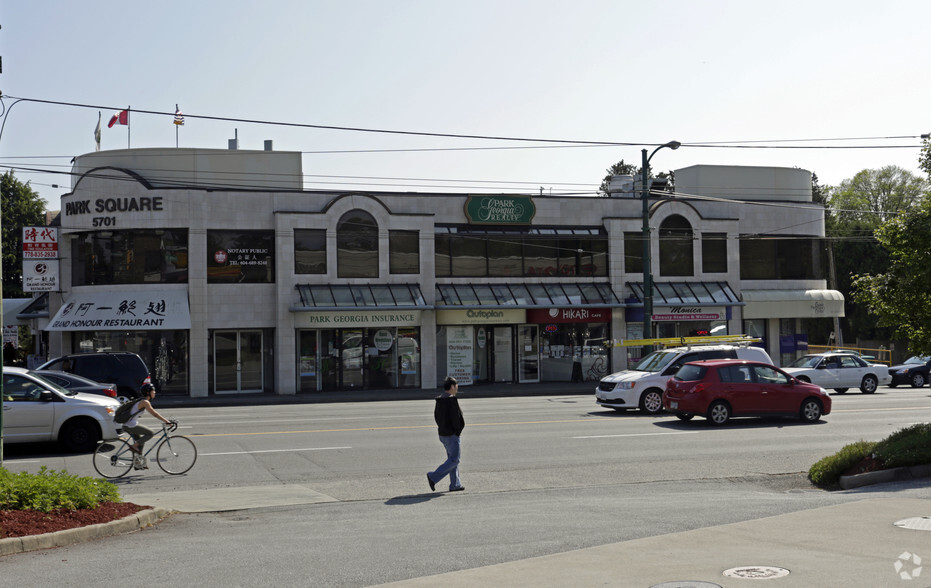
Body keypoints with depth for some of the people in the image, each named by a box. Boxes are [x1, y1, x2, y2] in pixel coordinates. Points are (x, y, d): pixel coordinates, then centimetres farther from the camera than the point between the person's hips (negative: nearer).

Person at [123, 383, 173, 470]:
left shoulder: (145, 401, 15)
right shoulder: (145, 402, -15)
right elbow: (154, 414, -19)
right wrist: (166, 421, -18)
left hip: (128, 425, 10)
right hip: (131, 426, -10)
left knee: (140, 442, 18)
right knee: (151, 433, -10)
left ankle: (137, 464, 22)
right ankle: (134, 446, -6)